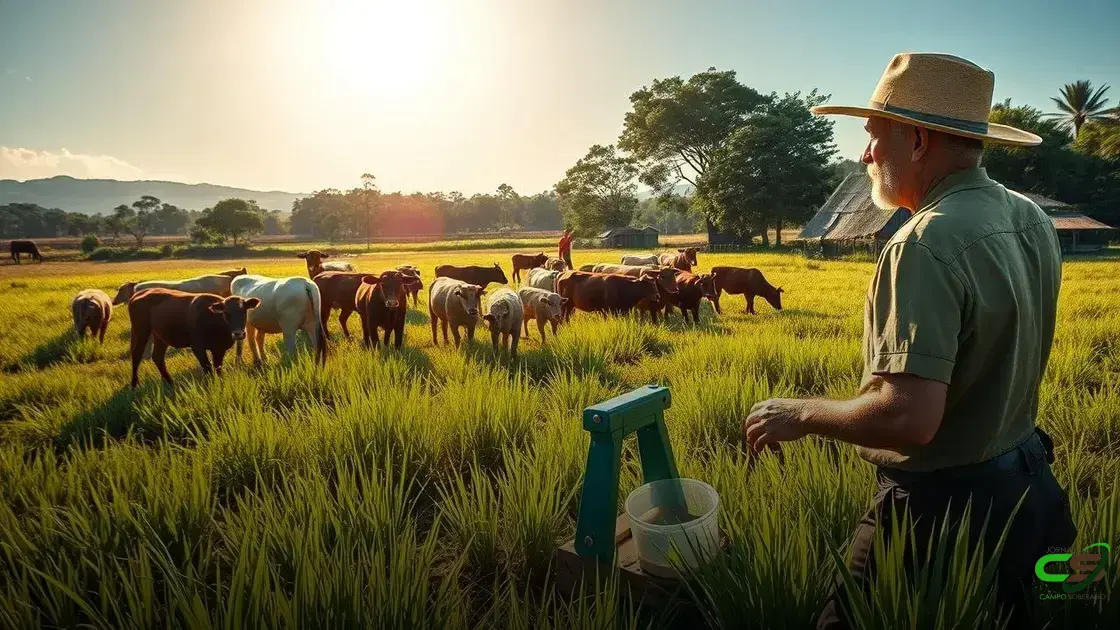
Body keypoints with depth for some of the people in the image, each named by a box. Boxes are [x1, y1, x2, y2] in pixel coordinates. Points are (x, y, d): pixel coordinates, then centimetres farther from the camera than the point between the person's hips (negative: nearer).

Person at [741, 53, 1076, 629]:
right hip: (1027, 489, 9)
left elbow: (909, 418, -32)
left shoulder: (924, 246, -27)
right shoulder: (1031, 218, 2)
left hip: (943, 510, -9)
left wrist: (800, 415, -19)